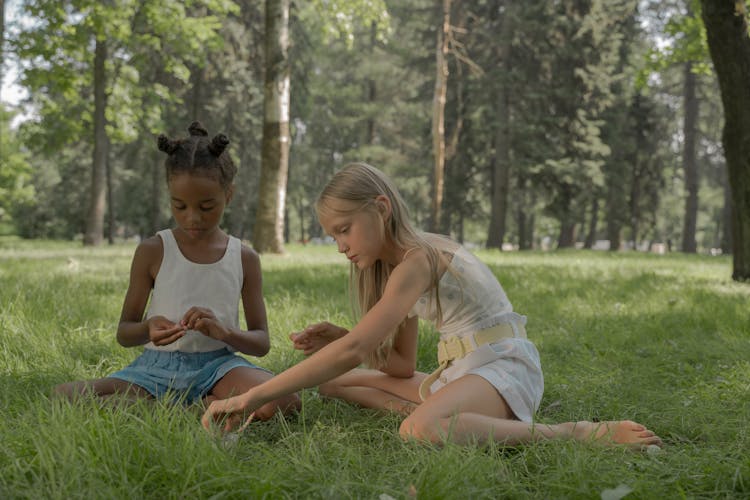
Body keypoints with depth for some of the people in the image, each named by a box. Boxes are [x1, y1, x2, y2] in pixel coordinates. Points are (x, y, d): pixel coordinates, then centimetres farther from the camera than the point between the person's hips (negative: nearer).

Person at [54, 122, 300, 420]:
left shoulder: (245, 259, 4)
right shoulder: (152, 252, 2)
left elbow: (261, 343, 5)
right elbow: (124, 334, 6)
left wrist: (224, 331, -17)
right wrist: (148, 328, -18)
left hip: (217, 364, -1)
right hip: (158, 366, 1)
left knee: (284, 399, -33)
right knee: (66, 396, -25)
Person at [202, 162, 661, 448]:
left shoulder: (418, 260, -18)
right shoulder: (396, 264, 12)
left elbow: (353, 351, -28)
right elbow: (401, 364, 14)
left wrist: (252, 397, -29)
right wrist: (337, 339, -3)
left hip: (503, 368, -10)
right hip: (458, 373, 10)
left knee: (420, 432, -42)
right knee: (334, 383, 13)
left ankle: (580, 433, -24)